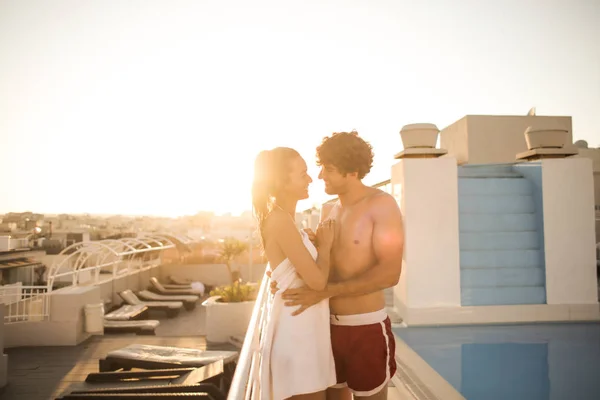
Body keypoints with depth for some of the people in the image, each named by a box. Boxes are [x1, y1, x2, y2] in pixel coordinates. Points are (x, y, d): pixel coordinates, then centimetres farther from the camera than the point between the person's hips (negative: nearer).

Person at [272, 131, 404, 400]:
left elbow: (389, 273, -22)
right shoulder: (330, 213, 8)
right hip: (329, 326, 6)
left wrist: (324, 292, -25)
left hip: (366, 328, -6)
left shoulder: (381, 205, -12)